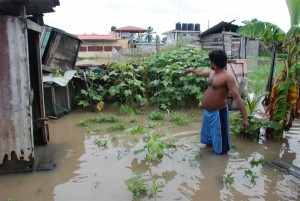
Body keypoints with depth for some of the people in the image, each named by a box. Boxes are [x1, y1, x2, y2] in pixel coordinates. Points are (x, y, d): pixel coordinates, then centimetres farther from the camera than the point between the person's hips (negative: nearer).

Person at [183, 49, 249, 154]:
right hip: (208, 112, 8)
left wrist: (245, 118, -30)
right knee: (207, 133, 30)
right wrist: (190, 70, 46)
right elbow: (201, 72, 29)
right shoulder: (212, 73, 5)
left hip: (218, 113, -8)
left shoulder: (227, 76, -21)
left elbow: (237, 98, -25)